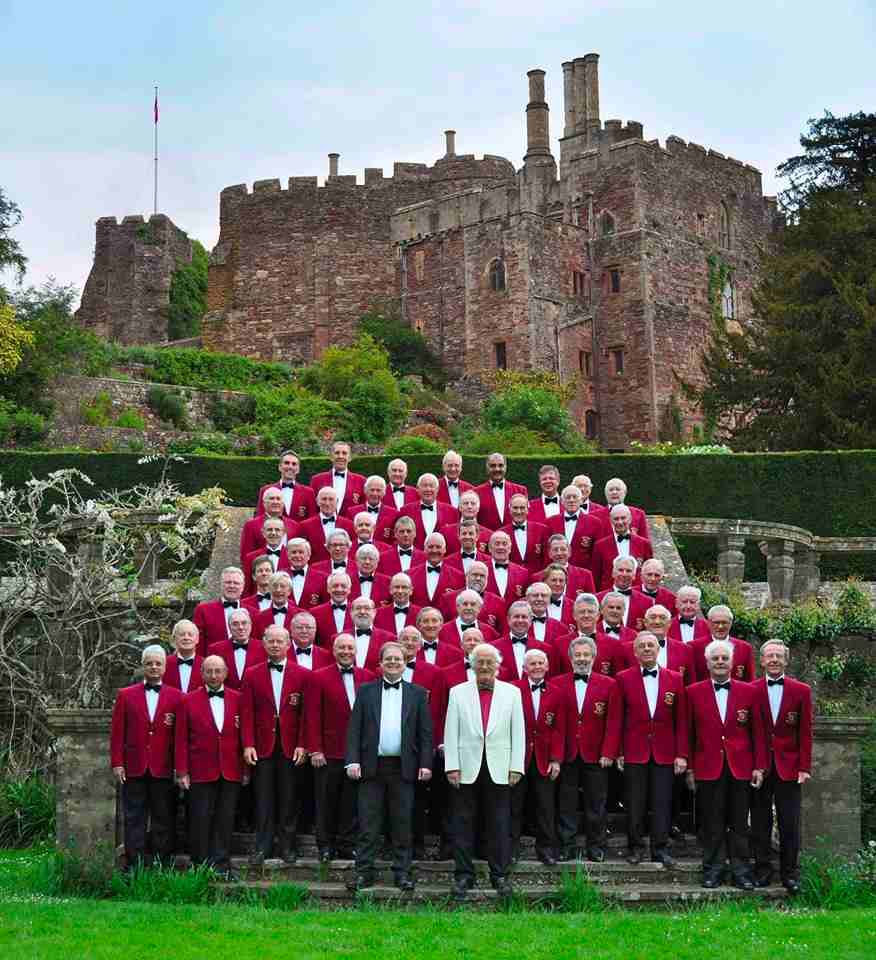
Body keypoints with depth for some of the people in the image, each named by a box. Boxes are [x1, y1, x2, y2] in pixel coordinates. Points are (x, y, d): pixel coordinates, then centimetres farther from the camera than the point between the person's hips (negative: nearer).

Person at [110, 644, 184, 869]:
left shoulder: (176, 697, 6)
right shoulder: (125, 695, 8)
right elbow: (117, 732, 5)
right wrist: (117, 764, -1)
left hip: (163, 769, 0)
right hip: (134, 768, 0)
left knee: (163, 820, 5)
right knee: (134, 820, 3)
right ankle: (134, 866, 8)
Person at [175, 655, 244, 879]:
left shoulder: (238, 699, 7)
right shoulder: (189, 701, 3)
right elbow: (181, 739, 2)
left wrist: (246, 767, 3)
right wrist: (182, 771, -3)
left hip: (231, 773, 1)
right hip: (201, 773, -1)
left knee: (225, 821, 4)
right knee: (200, 820, 1)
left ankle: (222, 865, 11)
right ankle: (201, 867, 9)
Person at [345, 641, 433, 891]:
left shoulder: (417, 693, 8)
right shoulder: (366, 691, 8)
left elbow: (426, 732, 6)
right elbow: (354, 728, 4)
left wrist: (425, 764, -3)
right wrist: (353, 761, -6)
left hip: (404, 767, 0)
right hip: (372, 766, 0)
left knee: (403, 824, 4)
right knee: (368, 824, 1)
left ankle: (402, 872, 11)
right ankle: (364, 871, 6)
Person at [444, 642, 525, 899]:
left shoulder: (512, 693, 5)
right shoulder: (458, 692, 4)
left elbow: (518, 733, 4)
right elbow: (451, 732, 2)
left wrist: (516, 767, -2)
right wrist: (452, 767, -4)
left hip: (499, 770, 0)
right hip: (466, 770, 0)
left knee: (499, 825, 4)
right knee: (463, 824, 4)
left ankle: (500, 875, 13)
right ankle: (463, 875, 12)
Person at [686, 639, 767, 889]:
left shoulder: (749, 692, 6)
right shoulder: (694, 692, 4)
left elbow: (758, 732, 6)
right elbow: (689, 733, 3)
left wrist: (759, 767, 1)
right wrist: (689, 768, 0)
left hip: (740, 768, 1)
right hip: (708, 768, -1)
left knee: (739, 823, 5)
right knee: (711, 824, 4)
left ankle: (741, 872, 13)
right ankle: (712, 871, 12)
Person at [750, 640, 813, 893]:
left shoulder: (801, 691, 4)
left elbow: (805, 732, 3)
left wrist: (804, 767, -3)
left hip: (788, 766, 0)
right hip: (759, 766, 0)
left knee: (790, 824, 1)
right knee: (760, 822, 5)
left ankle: (790, 872, 9)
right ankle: (763, 869, 15)